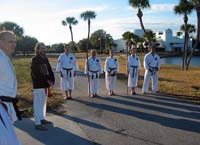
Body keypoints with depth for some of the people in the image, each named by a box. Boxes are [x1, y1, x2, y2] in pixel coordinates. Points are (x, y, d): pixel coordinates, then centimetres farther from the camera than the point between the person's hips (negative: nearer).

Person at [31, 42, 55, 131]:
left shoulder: (45, 59, 12)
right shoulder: (34, 60, -11)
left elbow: (49, 70, 10)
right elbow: (36, 74, -19)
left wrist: (52, 80, -6)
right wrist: (47, 80, -17)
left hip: (45, 84, 8)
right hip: (38, 85, -8)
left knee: (43, 102, 17)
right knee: (38, 103, -6)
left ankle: (42, 119, 31)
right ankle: (38, 124, -1)